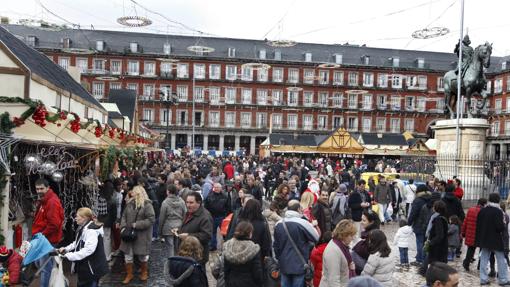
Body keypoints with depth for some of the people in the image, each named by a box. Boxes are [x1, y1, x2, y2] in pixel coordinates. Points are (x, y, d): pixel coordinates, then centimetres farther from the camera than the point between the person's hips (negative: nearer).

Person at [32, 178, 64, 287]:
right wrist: (39, 234, 12)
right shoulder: (43, 201, 12)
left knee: (45, 268, -3)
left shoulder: (52, 202, -21)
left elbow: (54, 224, -26)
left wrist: (42, 235, -16)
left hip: (48, 240, -11)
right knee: (39, 263, 22)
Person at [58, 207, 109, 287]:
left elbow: (89, 249, -32)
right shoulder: (83, 228, 11)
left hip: (92, 268, -10)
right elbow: (77, 243, 20)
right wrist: (66, 249, 4)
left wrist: (70, 256, -31)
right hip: (85, 267, 10)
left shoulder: (91, 230, -24)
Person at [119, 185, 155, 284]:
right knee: (128, 255, 8)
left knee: (142, 255, 11)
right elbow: (124, 216, 11)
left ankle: (144, 272, 34)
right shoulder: (130, 203, 5)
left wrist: (137, 225, -21)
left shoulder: (147, 204, -14)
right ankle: (129, 274, 25)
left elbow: (151, 219, -19)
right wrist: (123, 227, -5)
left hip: (142, 235, -5)